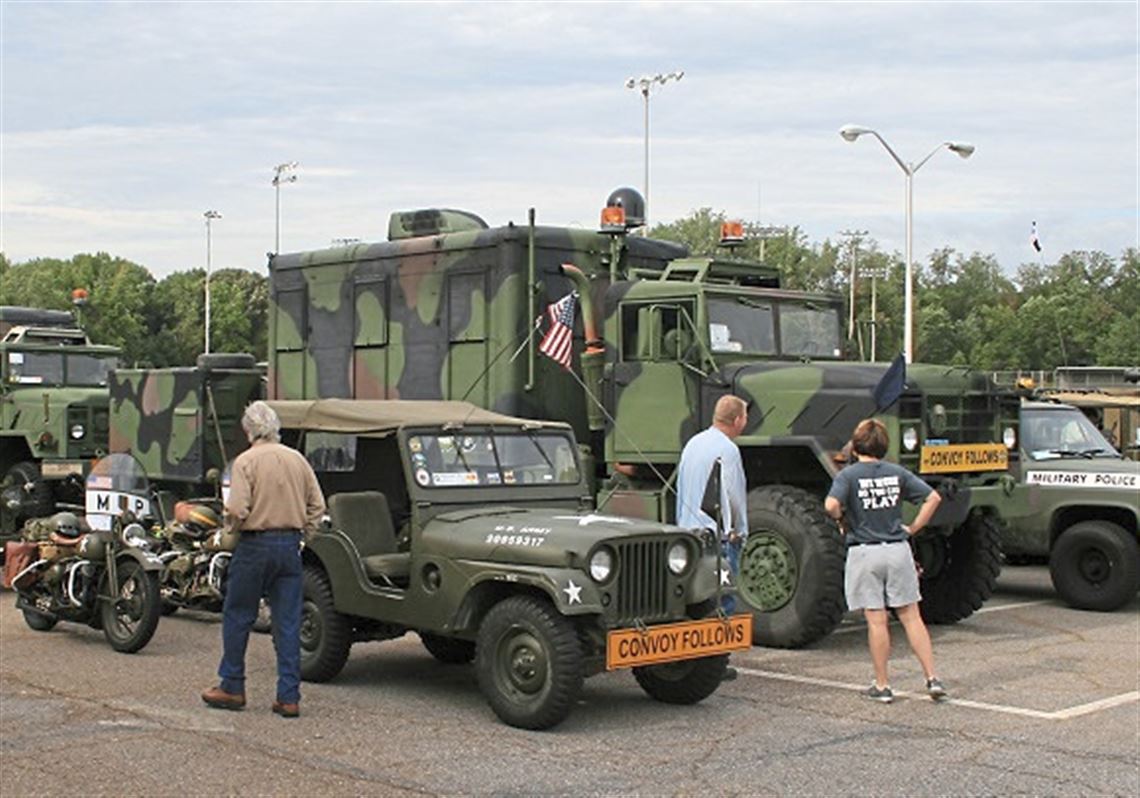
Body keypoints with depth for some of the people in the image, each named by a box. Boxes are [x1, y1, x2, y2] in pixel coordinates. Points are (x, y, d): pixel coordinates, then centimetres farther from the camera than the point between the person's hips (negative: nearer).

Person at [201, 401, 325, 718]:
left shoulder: (246, 461, -9)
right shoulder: (298, 459, 5)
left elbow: (236, 510, -17)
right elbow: (317, 505, 6)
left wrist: (231, 525, 4)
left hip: (256, 545, -4)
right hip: (290, 545, 4)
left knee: (237, 617, 12)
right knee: (288, 623, 6)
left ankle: (232, 687, 19)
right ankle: (289, 696, 5)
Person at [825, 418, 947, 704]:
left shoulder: (848, 475, -7)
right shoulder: (897, 473, 5)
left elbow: (831, 505, -23)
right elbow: (933, 497, 5)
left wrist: (843, 521, -3)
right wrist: (913, 527, 10)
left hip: (864, 554, -3)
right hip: (898, 550, 3)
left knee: (876, 621, 1)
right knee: (911, 617, 8)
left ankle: (882, 686, 8)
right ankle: (932, 679, 6)